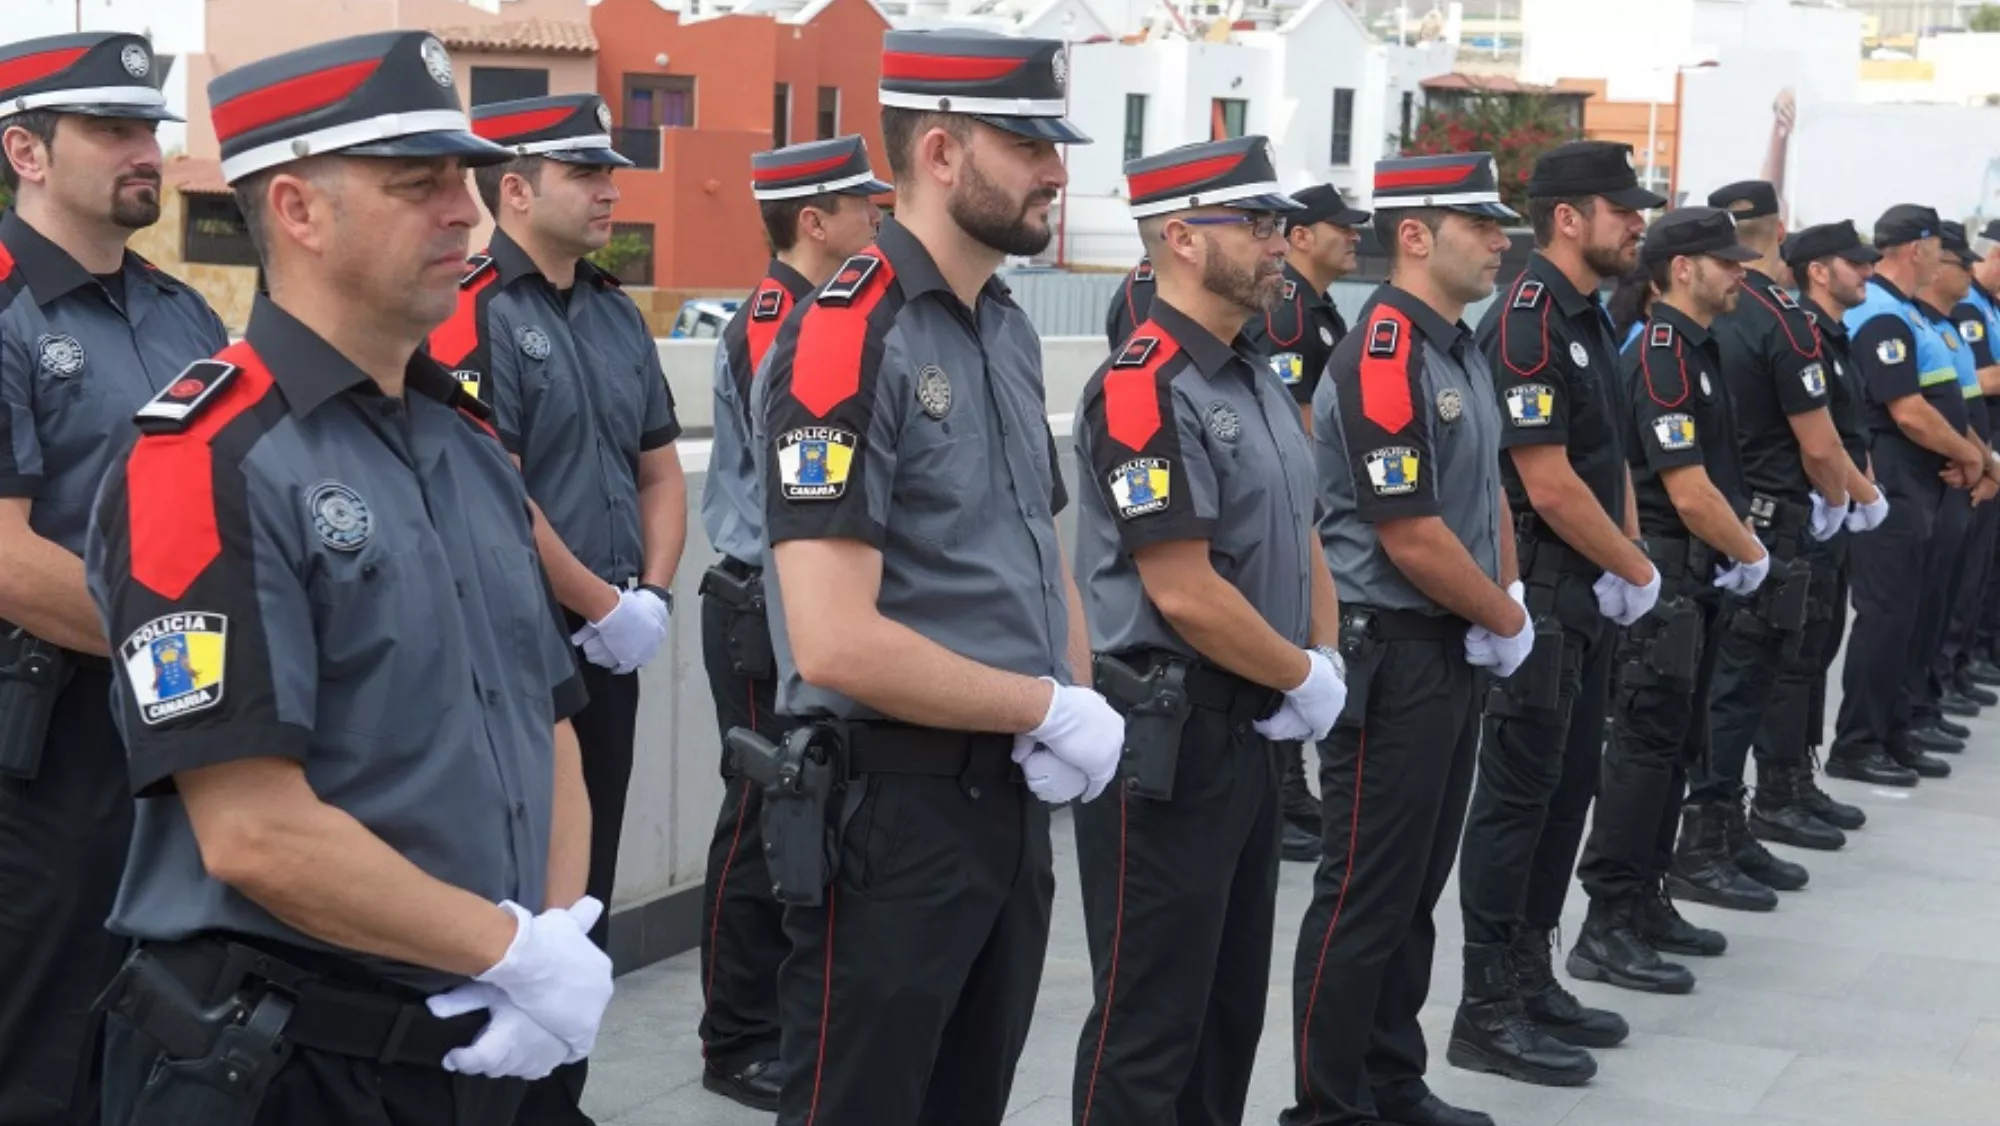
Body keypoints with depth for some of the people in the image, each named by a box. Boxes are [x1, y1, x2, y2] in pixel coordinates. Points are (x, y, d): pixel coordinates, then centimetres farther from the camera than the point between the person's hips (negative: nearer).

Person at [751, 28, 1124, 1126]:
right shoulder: (844, 342, -18)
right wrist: (1051, 710, -16)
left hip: (1013, 796, 9)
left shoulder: (1008, 330, 10)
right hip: (893, 804, -9)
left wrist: (1081, 704, -2)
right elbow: (835, 643, -26)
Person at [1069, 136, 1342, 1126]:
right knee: (1149, 1023, 0)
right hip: (1166, 741, -9)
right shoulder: (1143, 390, -18)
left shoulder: (1257, 378, 12)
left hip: (1252, 734, 9)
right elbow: (1186, 594, -23)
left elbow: (1299, 535, 18)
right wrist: (1305, 680, -10)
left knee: (1231, 1005, 18)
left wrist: (1327, 663, 1)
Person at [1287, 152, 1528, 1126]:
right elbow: (1410, 537, -22)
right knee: (1365, 891, -2)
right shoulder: (1383, 358, -18)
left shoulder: (1458, 349, 13)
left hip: (1454, 653, 10)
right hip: (1392, 654, -9)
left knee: (1417, 884, 16)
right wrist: (1505, 620, -9)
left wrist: (1506, 599, 3)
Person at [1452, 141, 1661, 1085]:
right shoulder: (1526, 323, -17)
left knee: (1568, 789, 14)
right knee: (1517, 794, -3)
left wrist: (1630, 561, 4)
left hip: (1590, 596, 10)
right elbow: (1548, 484, -21)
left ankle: (1534, 978, 25)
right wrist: (1636, 570, -10)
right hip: (1537, 596, -10)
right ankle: (1488, 1009, 5)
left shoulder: (1588, 319, 14)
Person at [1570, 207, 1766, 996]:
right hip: (1665, 575, -10)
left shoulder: (1696, 349, 14)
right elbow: (1689, 492, -21)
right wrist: (1751, 552, -7)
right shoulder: (1662, 357, -17)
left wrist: (1738, 549, 6)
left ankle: (1645, 903, 22)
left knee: (1674, 746, 14)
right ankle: (1607, 927, -4)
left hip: (1696, 577, 10)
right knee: (1645, 746, -8)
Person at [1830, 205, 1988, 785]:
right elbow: (1909, 412, -21)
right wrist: (1971, 455, -8)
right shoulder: (1882, 317, -16)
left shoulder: (1905, 313, 16)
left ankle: (1893, 733, 22)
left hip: (1928, 487, 10)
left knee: (1918, 616, 14)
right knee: (1886, 616, -7)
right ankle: (1853, 748, -1)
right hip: (1896, 490, -10)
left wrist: (1963, 459, 3)